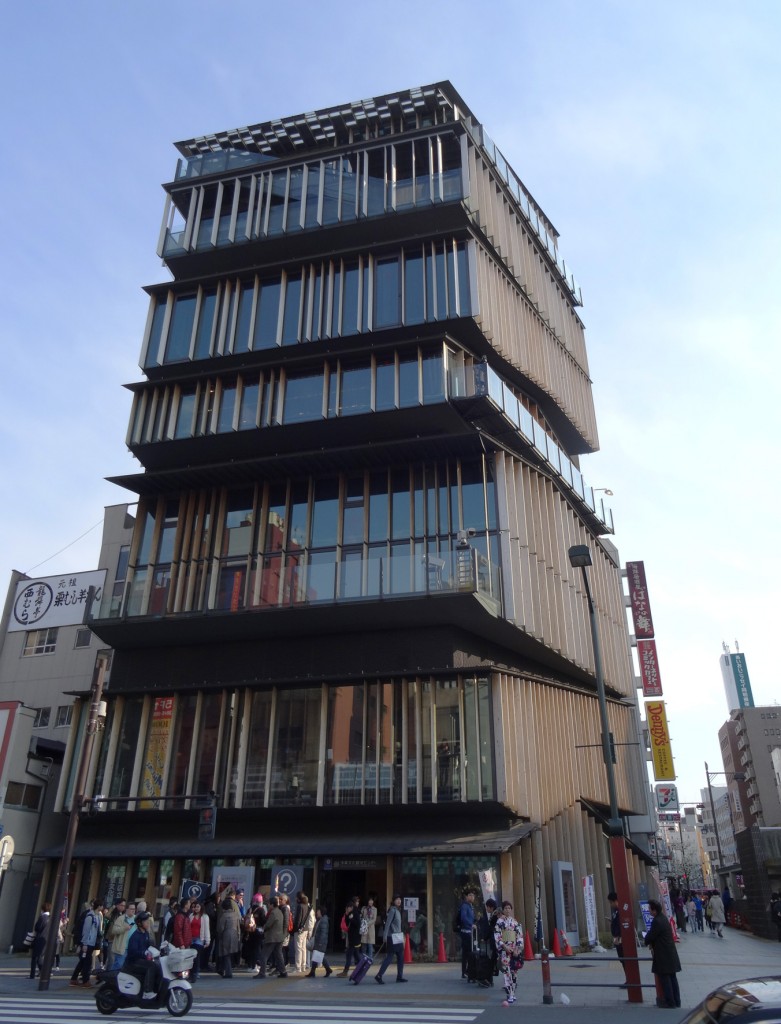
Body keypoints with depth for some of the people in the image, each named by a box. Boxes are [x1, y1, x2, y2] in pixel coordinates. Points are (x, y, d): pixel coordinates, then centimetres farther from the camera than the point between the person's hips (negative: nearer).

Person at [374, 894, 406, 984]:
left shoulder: (398, 910, 13)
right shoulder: (392, 910, -14)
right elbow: (387, 923, -20)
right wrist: (385, 936, -23)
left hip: (398, 937, 9)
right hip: (392, 938, -9)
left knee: (401, 957, 11)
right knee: (389, 958, -7)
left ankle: (400, 976, 19)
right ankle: (379, 976, -3)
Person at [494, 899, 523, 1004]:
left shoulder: (515, 922, 8)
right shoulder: (499, 921, 0)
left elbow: (520, 936, 6)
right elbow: (497, 935, -4)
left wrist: (517, 949, -5)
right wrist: (504, 946, -14)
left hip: (515, 949, 3)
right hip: (504, 949, -3)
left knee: (514, 971, 5)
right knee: (507, 971, -11)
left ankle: (513, 993, 17)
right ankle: (510, 994, -10)